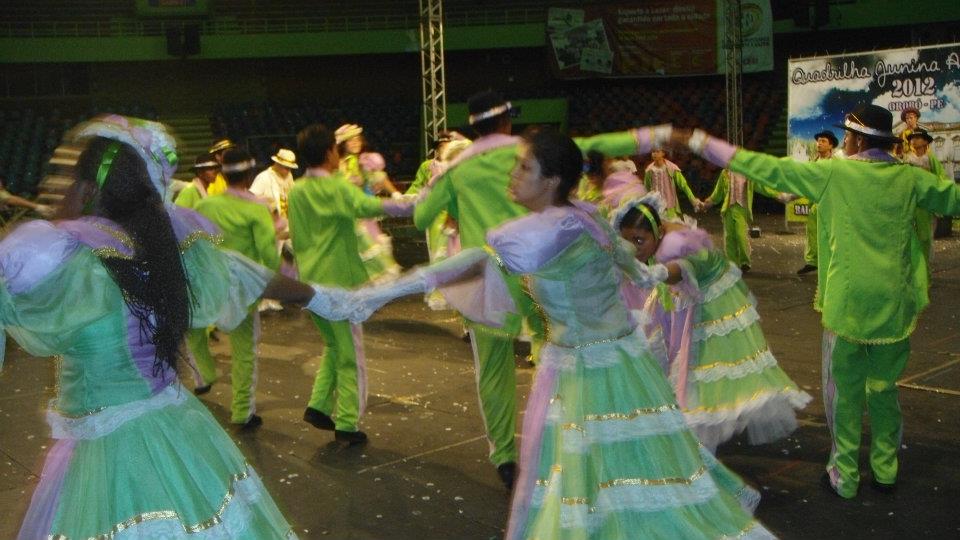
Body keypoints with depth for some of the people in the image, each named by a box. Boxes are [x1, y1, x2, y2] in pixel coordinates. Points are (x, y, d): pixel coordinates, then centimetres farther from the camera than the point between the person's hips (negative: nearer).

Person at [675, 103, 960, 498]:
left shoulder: (832, 173, -9)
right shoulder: (910, 178, 0)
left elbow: (764, 167, -8)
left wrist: (697, 141, -3)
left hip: (847, 303, -3)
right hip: (894, 305, 4)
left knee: (844, 392, 8)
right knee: (884, 389, 16)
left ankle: (845, 477, 15)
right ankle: (885, 471, 26)